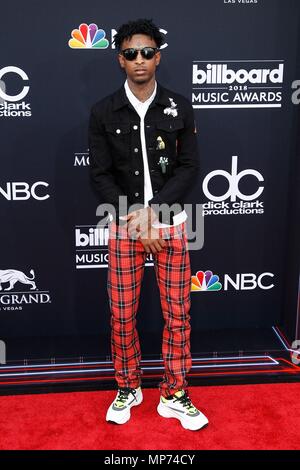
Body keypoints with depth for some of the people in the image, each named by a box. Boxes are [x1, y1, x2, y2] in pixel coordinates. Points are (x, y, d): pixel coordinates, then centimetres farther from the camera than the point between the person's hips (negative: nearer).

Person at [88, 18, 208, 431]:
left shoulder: (179, 107, 0)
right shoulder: (103, 113, -1)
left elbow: (189, 168, -3)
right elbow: (100, 175, -3)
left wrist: (153, 211, -15)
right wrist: (134, 220, -13)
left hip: (172, 225, 1)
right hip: (123, 226, 0)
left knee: (177, 314, 6)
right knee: (122, 315, 7)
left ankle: (174, 395, 24)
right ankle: (128, 389, 30)